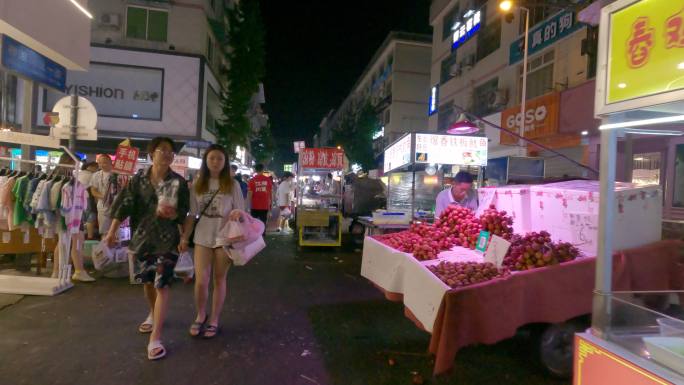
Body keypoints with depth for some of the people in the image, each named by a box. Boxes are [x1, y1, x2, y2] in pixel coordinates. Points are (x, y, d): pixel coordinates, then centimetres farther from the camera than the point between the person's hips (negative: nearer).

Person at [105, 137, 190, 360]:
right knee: (147, 281, 18)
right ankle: (153, 315, 46)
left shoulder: (178, 182, -6)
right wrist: (113, 231, -4)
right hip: (142, 238, 3)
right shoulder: (139, 179, 0)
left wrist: (171, 214, -27)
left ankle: (155, 339, -4)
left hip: (167, 240, -3)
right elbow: (124, 205, 0)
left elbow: (184, 214, -6)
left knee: (161, 285, -8)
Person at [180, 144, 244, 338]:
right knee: (201, 281, -2)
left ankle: (214, 320, 25)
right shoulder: (198, 185, 5)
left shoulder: (232, 184, -2)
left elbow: (240, 211, 1)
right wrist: (184, 237, 2)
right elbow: (192, 215, 6)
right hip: (202, 238, 2)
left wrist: (236, 214, -22)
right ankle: (200, 315, 26)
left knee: (219, 279, 9)